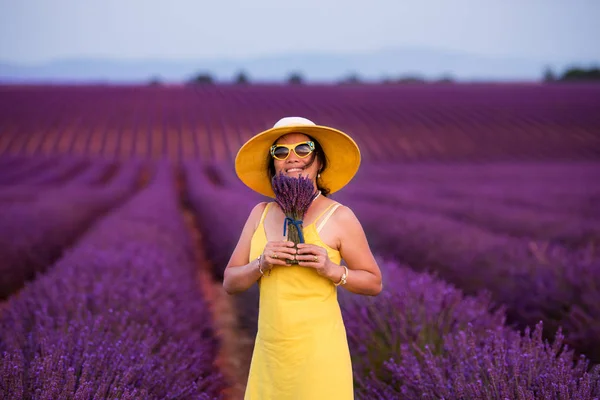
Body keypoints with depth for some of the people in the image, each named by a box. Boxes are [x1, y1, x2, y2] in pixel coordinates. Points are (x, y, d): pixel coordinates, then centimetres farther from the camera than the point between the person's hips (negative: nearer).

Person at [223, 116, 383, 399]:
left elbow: (374, 283, 1)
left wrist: (331, 269, -16)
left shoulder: (339, 217, -6)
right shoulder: (260, 214, 6)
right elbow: (230, 283, 7)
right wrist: (261, 264, -12)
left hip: (317, 350, -4)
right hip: (269, 351, 4)